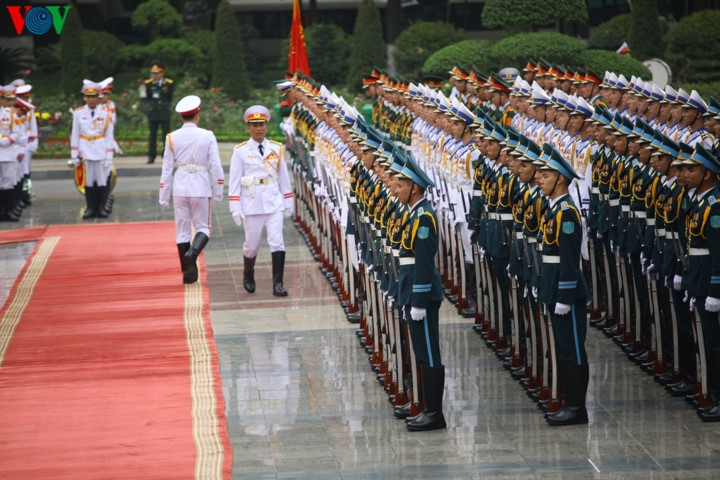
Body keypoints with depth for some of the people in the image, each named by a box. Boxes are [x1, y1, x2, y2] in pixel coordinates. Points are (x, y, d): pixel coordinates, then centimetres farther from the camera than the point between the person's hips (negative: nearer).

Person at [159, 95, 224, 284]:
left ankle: (188, 272, 9)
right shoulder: (207, 136, -4)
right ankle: (192, 253, -21)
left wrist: (164, 197, 7)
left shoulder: (172, 138, 0)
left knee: (182, 230, 9)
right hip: (201, 187, -2)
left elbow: (167, 169, 1)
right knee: (203, 228, 9)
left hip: (180, 187, 2)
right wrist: (218, 192, 4)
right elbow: (216, 166, -5)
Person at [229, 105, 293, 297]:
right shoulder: (240, 151, -1)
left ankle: (277, 284, -8)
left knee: (277, 243, -9)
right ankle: (248, 276, 33)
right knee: (252, 245, 7)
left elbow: (284, 177, 12)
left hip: (274, 204, 1)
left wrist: (288, 203, 12)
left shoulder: (277, 149, 6)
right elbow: (234, 181, -1)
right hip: (252, 205, -1)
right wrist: (235, 208, -6)